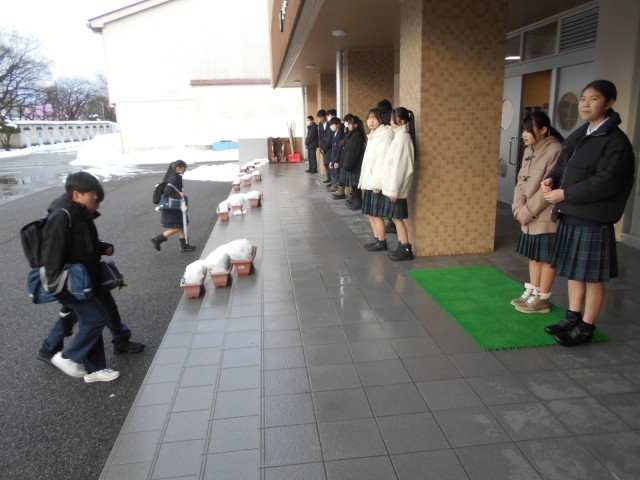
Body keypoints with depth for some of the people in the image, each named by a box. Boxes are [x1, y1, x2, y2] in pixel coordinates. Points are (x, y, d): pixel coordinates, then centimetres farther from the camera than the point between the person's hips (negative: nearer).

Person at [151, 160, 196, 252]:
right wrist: (179, 195, -28)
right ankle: (157, 239, 5)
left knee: (182, 225, 14)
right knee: (177, 228, -4)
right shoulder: (174, 178, -21)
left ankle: (184, 245, 23)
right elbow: (167, 191, -29)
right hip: (170, 208, -10)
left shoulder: (174, 177, 9)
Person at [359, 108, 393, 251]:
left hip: (377, 182, -9)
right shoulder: (372, 135, 15)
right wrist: (364, 182, 13)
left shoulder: (384, 135, -11)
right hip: (369, 180, 9)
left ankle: (382, 242, 8)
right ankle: (377, 239, 23)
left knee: (376, 213, -3)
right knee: (370, 213, 12)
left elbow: (383, 160, -18)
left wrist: (377, 183, -21)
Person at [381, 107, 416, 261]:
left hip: (395, 187, -9)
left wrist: (394, 189, -19)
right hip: (392, 186, 9)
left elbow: (399, 166, -19)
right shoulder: (399, 136, 12)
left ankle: (406, 249, 4)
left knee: (397, 218, -3)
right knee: (396, 218, 12)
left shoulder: (402, 138, -16)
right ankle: (401, 247, 19)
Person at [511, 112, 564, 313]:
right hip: (529, 217, 8)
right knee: (533, 255, 17)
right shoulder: (529, 150, 8)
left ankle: (543, 299, 15)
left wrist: (527, 212, -16)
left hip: (546, 217, -8)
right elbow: (520, 181, 8)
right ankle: (532, 292, 29)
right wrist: (518, 208, -5)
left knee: (546, 258, 4)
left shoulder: (555, 151, -18)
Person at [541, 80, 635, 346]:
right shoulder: (579, 135, 12)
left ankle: (586, 327, 16)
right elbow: (564, 164, 17)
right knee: (572, 269, 16)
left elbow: (605, 182, -20)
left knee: (591, 275, 3)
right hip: (569, 216, 8)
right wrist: (552, 178, -5)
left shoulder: (616, 141, -13)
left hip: (593, 219, -8)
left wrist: (565, 194, -18)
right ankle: (573, 317, 30)